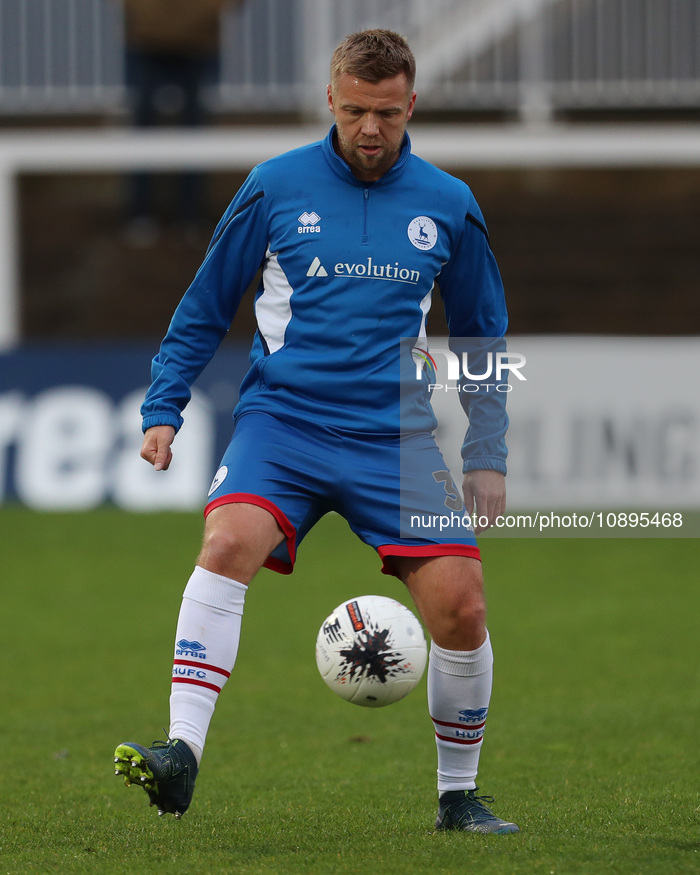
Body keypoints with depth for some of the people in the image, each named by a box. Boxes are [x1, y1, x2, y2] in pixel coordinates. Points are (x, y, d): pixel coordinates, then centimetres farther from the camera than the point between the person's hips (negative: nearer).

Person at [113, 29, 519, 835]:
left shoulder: (448, 207, 7)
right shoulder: (276, 187, 3)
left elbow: (481, 338, 18)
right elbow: (203, 311, 12)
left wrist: (487, 458, 13)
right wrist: (162, 411, 3)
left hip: (396, 436, 1)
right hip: (283, 418, -1)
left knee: (459, 607, -11)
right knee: (229, 540, -30)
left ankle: (458, 795, 11)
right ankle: (181, 752, -35)